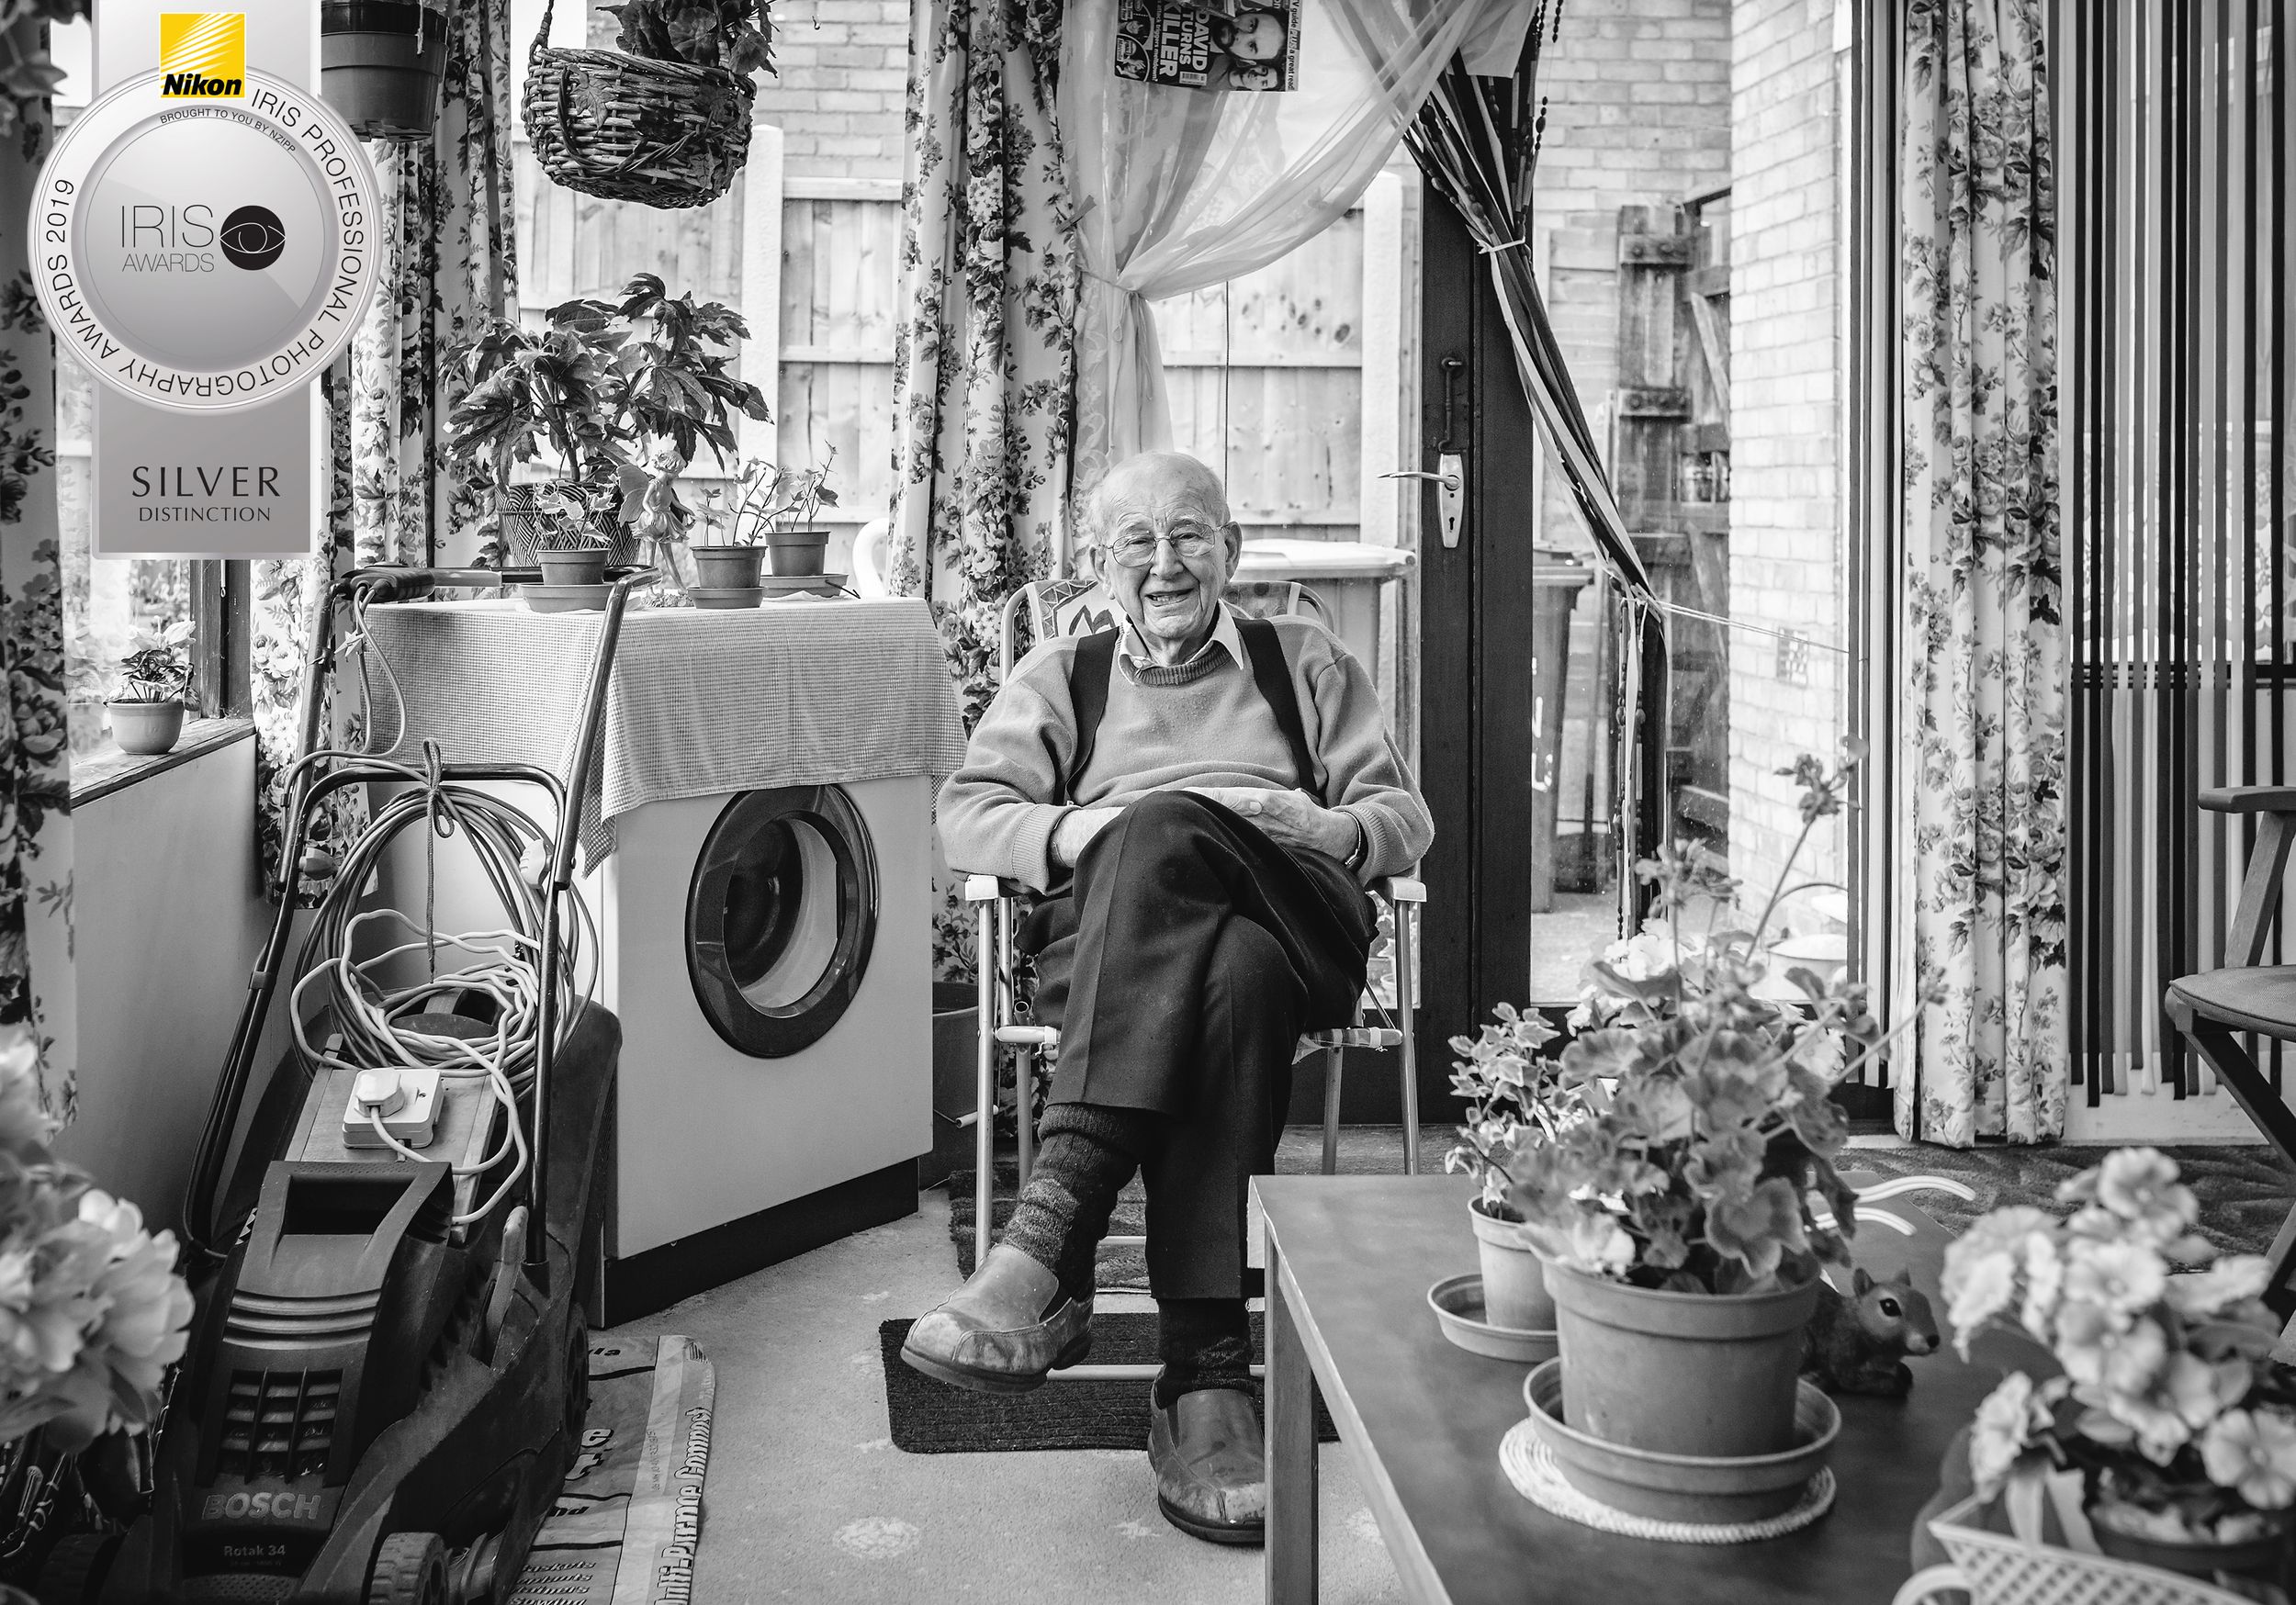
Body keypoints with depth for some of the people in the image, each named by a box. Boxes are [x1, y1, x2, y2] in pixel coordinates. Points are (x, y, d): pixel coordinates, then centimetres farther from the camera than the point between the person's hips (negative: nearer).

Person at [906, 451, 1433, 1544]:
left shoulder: (1301, 659, 28)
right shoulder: (1062, 675, 28)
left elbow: (1403, 818, 19)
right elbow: (965, 816, 13)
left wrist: (1322, 826, -5)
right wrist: (1080, 831, -8)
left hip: (1296, 924, 0)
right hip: (1103, 939, 0)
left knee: (1164, 829, -37)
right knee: (1233, 977, -38)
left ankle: (1051, 1238, -46)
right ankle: (1207, 1374, -45)